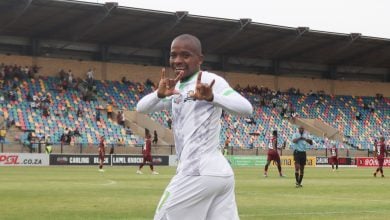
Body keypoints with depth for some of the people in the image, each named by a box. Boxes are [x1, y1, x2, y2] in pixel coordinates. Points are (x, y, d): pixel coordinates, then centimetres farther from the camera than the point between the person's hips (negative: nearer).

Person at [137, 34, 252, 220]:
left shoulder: (210, 80, -7)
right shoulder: (178, 88, 18)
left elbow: (246, 108, -19)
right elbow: (141, 108, 10)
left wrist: (212, 97, -36)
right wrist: (159, 94, -12)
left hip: (198, 174, -8)